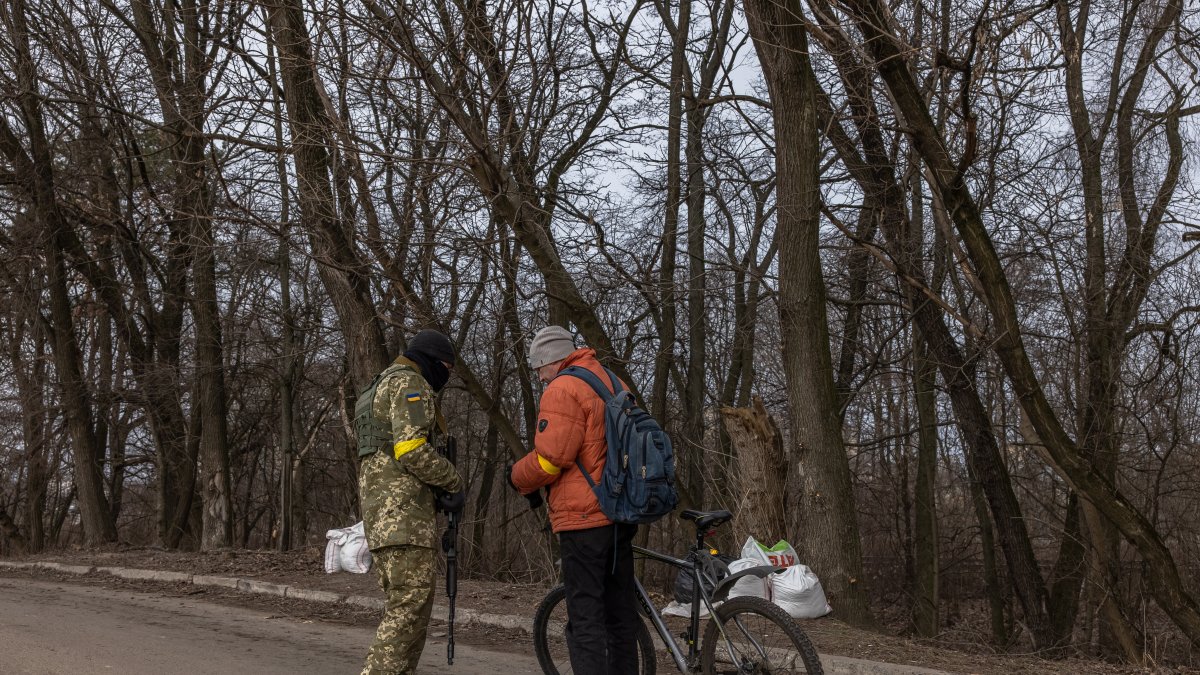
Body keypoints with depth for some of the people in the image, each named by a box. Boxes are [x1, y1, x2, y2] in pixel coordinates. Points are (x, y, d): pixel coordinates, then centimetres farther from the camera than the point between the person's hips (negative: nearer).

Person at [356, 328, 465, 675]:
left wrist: (435, 491, 13)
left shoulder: (382, 388, 27)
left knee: (410, 599, 11)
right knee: (411, 601, -14)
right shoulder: (409, 383, -5)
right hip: (401, 504, -10)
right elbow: (411, 451, -18)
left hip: (382, 504, 10)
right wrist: (453, 482, -4)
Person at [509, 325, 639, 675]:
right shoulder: (615, 384, 17)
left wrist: (517, 478, 1)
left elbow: (549, 459, -16)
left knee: (586, 618, -6)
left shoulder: (562, 389, -10)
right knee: (620, 612, 13)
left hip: (584, 516, -8)